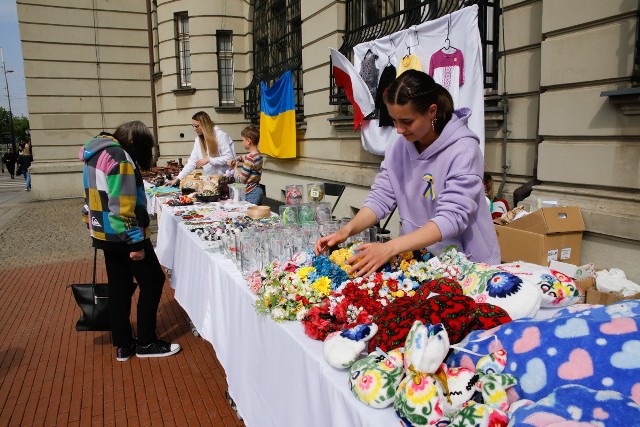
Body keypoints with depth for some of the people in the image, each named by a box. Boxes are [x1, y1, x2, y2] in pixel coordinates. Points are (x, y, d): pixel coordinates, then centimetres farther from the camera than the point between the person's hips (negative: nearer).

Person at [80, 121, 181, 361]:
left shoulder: (95, 155, 12)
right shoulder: (119, 157, -18)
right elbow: (122, 207, -23)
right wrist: (136, 242, -21)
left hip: (104, 234, 9)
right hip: (123, 236, -9)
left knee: (119, 287, 14)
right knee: (152, 282, 3)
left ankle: (123, 345, 22)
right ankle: (146, 343, 10)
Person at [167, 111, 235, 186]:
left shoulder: (220, 135, -8)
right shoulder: (198, 139, 8)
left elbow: (229, 158, -13)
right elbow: (192, 162, 7)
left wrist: (208, 160, -15)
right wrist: (178, 178, 1)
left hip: (225, 177, -5)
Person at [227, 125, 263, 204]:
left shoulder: (250, 158, -20)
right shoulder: (258, 154, 6)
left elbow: (241, 180, -14)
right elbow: (243, 157, 29)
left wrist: (235, 169, 4)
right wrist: (235, 160, 11)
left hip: (251, 194, -9)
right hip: (256, 190, 9)